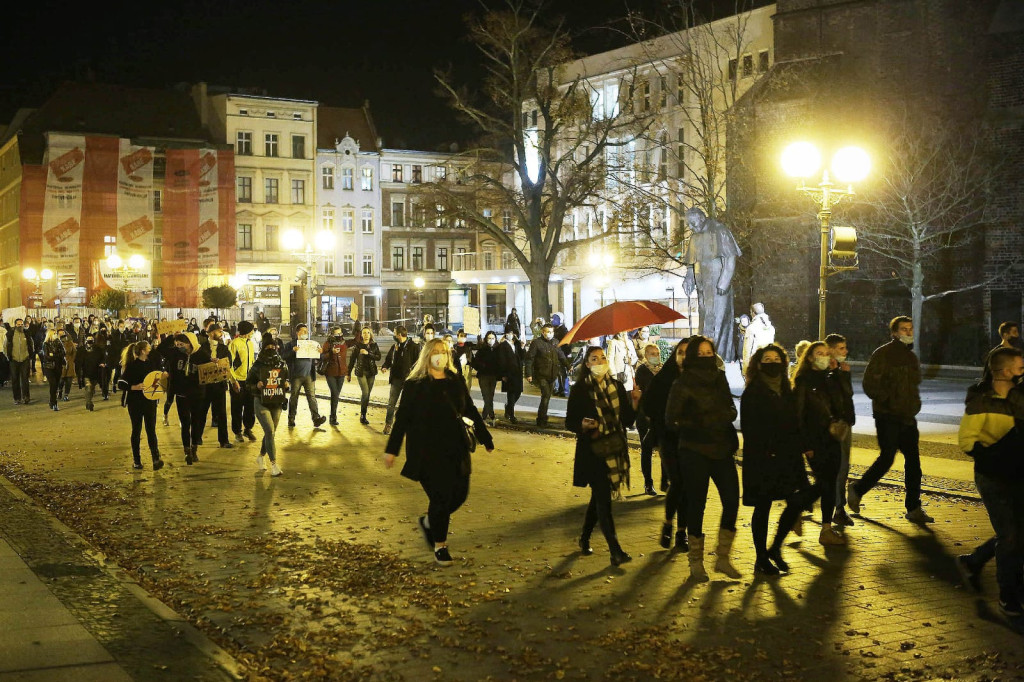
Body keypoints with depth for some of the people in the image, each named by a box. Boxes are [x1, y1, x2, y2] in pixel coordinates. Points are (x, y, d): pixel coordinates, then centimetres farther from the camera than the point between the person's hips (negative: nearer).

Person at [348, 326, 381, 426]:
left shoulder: (374, 345, 6)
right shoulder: (357, 345, 0)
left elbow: (378, 357, -3)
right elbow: (352, 359, 3)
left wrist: (368, 353, -16)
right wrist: (349, 373, 4)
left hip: (371, 372, 3)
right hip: (361, 372, -3)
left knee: (367, 393, 4)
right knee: (365, 392, -14)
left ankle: (363, 415, 14)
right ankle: (362, 415, -2)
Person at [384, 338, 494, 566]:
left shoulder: (456, 382, 8)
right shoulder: (415, 385, -5)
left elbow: (470, 411, 14)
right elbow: (402, 418, -3)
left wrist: (486, 439, 16)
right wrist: (391, 449, -4)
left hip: (455, 449, 5)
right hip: (427, 451, -5)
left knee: (459, 493, 4)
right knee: (441, 496, -6)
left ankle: (429, 522, 32)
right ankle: (439, 545, 13)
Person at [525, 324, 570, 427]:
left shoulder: (555, 343, 11)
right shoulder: (536, 343, -7)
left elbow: (561, 357, 22)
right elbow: (529, 359, -8)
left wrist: (568, 367, 10)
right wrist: (529, 374, -13)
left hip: (553, 375, 6)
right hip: (542, 375, -6)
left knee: (547, 396, 11)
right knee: (546, 395, -14)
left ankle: (541, 419, 24)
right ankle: (542, 420, -6)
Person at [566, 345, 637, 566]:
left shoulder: (616, 386, 6)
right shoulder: (580, 390, -6)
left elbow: (627, 419, 5)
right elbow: (570, 422, -4)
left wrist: (635, 402, -12)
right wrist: (583, 425, -24)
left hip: (614, 449, 5)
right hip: (592, 450, -5)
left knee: (599, 497, 14)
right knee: (603, 499, -10)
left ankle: (584, 539, 34)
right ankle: (615, 551, -11)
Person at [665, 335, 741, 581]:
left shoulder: (720, 379, 10)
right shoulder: (683, 384, -6)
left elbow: (731, 410, 14)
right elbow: (671, 420, -9)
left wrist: (723, 417, -8)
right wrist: (699, 425, -18)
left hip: (722, 448, 5)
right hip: (695, 452, -5)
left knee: (732, 499, -1)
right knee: (696, 504, 0)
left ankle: (723, 558, 14)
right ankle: (696, 563, 12)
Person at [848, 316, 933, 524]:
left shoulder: (911, 357, 16)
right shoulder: (882, 354, -8)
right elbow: (870, 384, -13)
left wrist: (914, 406, 12)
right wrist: (888, 401, -16)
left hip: (907, 419, 7)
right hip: (887, 417, -7)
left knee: (913, 461, 4)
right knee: (886, 459, -7)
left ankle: (914, 508, 10)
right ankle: (857, 489, 14)